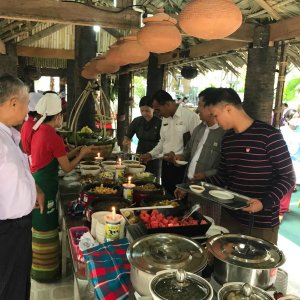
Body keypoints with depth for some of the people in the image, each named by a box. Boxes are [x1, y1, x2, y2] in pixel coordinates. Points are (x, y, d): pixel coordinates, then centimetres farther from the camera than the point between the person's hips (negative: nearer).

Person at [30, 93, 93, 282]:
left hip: (36, 183, 10)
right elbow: (67, 167, -11)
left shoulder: (39, 132, 8)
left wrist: (75, 152, 18)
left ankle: (38, 267, 37)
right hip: (45, 187, -10)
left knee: (39, 226, 21)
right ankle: (47, 272, 20)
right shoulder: (54, 137, -19)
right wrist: (82, 154, 4)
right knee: (46, 229, 4)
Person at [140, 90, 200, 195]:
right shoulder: (165, 118, 11)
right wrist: (151, 154, 9)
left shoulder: (191, 116, -14)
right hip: (166, 166, 7)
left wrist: (176, 156, -20)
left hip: (182, 167, -7)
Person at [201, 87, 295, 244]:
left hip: (262, 223, -6)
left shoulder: (269, 135, -14)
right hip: (229, 216, 6)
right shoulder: (227, 139, 6)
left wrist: (265, 203, -22)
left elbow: (288, 177, -11)